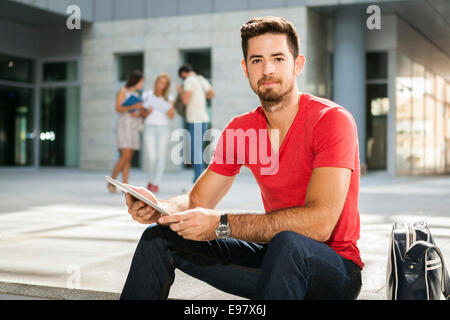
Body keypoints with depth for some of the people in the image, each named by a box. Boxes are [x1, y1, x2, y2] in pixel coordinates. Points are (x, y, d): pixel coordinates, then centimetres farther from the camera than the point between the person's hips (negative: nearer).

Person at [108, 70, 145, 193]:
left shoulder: (136, 95, 18)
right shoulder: (123, 91, -3)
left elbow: (142, 112, 15)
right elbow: (118, 109, -15)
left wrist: (138, 114, -8)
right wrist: (133, 106, -26)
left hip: (134, 128, 7)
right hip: (124, 126, -7)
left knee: (129, 158, 0)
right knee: (126, 157, -15)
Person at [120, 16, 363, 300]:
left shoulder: (332, 120, -18)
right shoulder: (240, 129, 2)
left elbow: (319, 222, -29)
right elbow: (198, 200, 7)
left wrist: (221, 224, -31)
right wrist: (159, 208, -18)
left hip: (335, 268, -6)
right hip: (275, 256, 6)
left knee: (288, 243, -41)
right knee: (159, 237, 1)